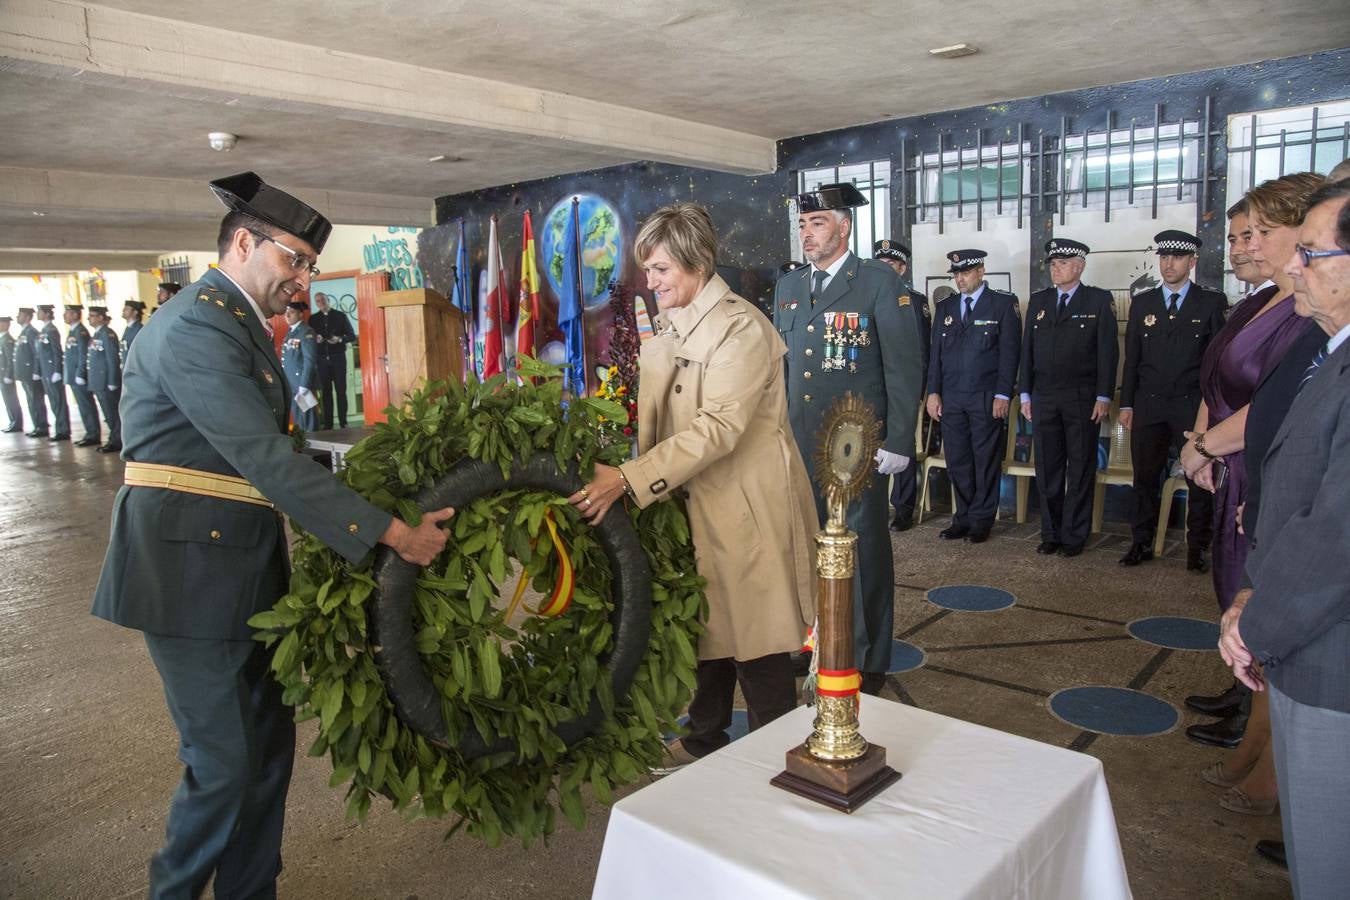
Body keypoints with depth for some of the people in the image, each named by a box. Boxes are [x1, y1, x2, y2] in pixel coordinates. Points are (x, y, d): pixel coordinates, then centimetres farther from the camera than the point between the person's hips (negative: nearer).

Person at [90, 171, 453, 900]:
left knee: (269, 742, 14)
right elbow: (265, 458, -25)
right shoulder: (197, 324, -17)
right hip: (189, 565, -9)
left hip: (244, 563, 9)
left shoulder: (240, 322, 14)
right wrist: (390, 533, -26)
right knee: (223, 762, 0)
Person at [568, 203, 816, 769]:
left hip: (744, 507, -8)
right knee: (706, 628, 20)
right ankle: (705, 740, 37)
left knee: (754, 644, 2)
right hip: (692, 504, 8)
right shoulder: (668, 329, 11)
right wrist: (633, 485, 1)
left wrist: (629, 480, -29)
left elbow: (719, 426, -26)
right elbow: (657, 423, 12)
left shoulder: (741, 328, -16)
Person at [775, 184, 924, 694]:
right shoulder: (787, 287, 13)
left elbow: (905, 368, -7)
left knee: (863, 553, 4)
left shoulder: (880, 284, -4)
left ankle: (869, 662, 19)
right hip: (798, 444, 5)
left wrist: (898, 442, -11)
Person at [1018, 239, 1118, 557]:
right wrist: (1026, 395, 7)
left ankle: (1074, 536, 11)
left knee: (1081, 470, 3)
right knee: (1047, 470, 6)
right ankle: (1051, 534, 16)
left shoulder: (1099, 300, 1)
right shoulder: (1038, 301, 12)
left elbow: (1108, 351, -3)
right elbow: (1027, 350, 12)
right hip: (1044, 397, 3)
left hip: (1083, 398, -3)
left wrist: (1103, 397, -10)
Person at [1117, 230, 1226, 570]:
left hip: (1194, 405, -2)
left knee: (1200, 479, 2)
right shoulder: (1142, 303, 10)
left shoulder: (1212, 303, 3)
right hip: (1148, 405, 2)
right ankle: (1142, 543, 17)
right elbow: (1131, 358, 10)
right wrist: (1126, 404, 5)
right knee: (1145, 477, 7)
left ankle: (1197, 547, 13)